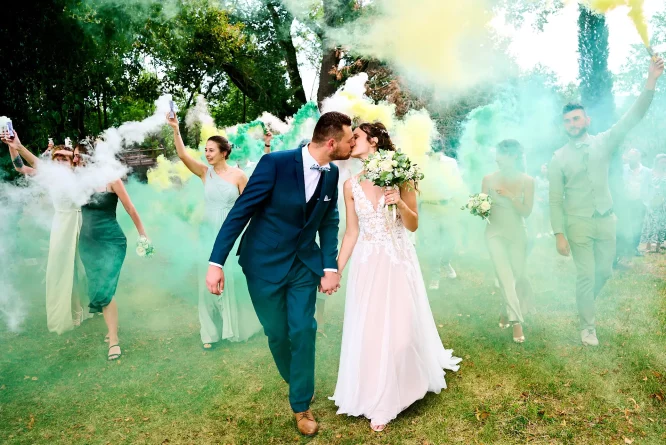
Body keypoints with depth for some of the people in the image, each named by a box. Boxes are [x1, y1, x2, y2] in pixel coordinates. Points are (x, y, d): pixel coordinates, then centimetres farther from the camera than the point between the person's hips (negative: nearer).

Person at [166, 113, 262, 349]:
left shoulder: (238, 175, -5)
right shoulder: (204, 172, 1)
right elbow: (183, 155, -13)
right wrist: (175, 129, -25)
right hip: (208, 233, 2)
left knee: (233, 279, 8)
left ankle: (237, 326, 30)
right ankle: (212, 332, 19)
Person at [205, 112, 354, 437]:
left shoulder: (332, 174, -3)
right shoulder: (275, 163, -21)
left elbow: (329, 222, 5)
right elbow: (241, 211, -18)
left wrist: (330, 267, -6)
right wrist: (216, 262, -19)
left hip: (305, 264, 4)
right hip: (265, 263, -3)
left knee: (303, 331, 4)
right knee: (277, 333, 11)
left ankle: (301, 404, 24)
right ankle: (294, 381, 41)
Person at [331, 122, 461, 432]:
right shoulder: (351, 185, 2)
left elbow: (413, 225, -2)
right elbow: (351, 232, 6)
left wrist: (400, 203, -20)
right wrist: (336, 269, 4)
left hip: (398, 261, -2)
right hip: (367, 264, 2)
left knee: (400, 327, 4)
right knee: (368, 329, 6)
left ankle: (399, 391, 28)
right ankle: (377, 402, 26)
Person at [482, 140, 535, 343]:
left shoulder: (527, 181, -7)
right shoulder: (489, 179, -6)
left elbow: (527, 211, -9)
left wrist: (510, 196, -21)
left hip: (517, 234, 1)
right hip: (495, 233, -1)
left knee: (520, 278, 7)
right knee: (505, 277, -12)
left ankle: (507, 313, 31)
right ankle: (516, 321, -8)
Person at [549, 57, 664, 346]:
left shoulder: (603, 143, 2)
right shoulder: (559, 158, -4)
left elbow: (632, 118, -10)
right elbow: (555, 200, -5)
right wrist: (559, 234, -11)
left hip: (606, 219, 3)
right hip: (578, 223, -3)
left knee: (604, 271, 13)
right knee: (586, 275, 1)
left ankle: (585, 303, 42)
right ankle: (587, 326, 19)